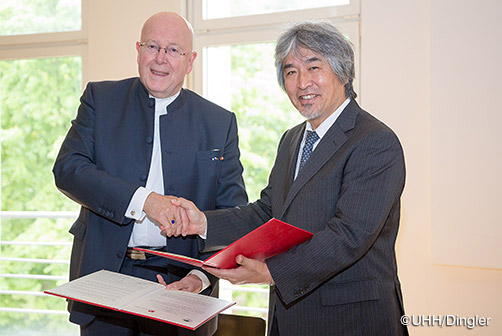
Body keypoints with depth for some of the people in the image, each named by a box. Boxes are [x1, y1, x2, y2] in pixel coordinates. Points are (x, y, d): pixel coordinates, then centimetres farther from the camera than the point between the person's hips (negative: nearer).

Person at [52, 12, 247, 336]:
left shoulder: (220, 123, 4)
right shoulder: (101, 98, 5)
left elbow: (233, 211, 0)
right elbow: (67, 168, -7)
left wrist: (202, 275, -16)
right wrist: (142, 200, -20)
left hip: (179, 282, 0)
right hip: (104, 274, 1)